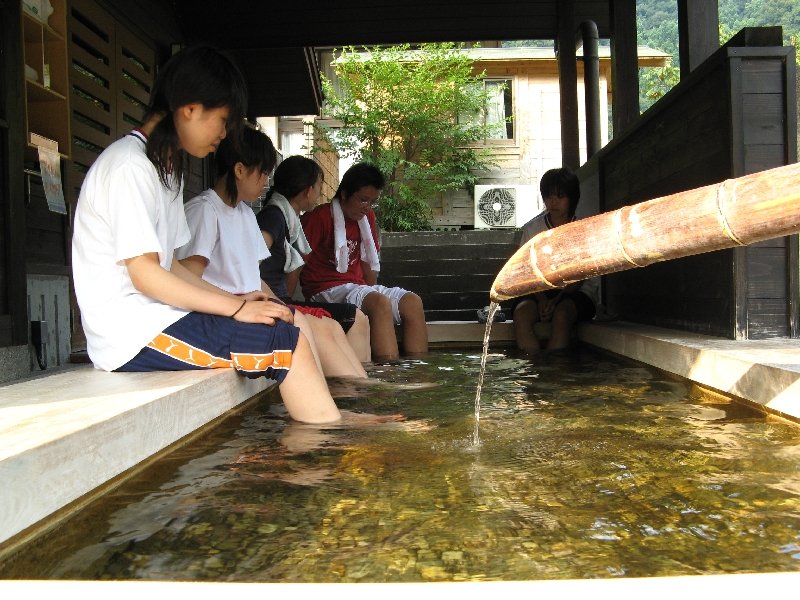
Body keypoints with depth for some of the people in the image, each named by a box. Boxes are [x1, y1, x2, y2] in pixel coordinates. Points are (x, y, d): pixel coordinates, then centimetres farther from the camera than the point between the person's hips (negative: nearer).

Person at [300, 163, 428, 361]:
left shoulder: (367, 217, 15)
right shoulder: (320, 217, -9)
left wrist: (373, 291, 7)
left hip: (357, 286, 8)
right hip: (327, 289, -8)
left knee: (412, 302, -12)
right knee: (380, 303, -33)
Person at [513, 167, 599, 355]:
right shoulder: (531, 229, 4)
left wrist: (557, 300, -22)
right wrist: (541, 298, -18)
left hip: (577, 292, -2)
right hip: (540, 291, 2)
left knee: (562, 313, -36)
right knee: (521, 313, -31)